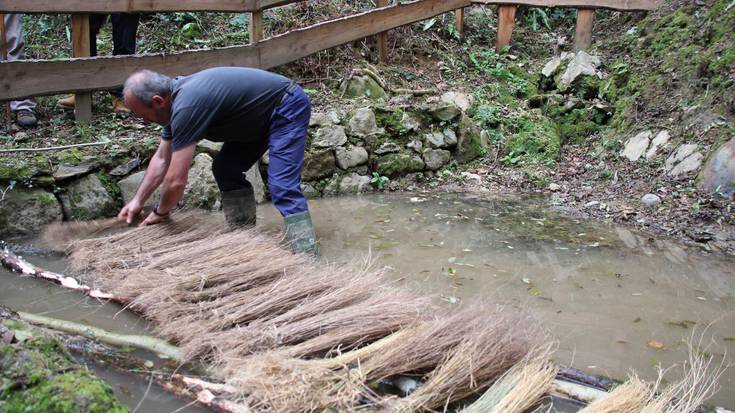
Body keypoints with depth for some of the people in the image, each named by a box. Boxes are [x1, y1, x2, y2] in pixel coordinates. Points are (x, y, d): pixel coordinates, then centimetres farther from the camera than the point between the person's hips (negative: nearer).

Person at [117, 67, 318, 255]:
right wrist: (137, 201, 15)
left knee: (282, 187, -22)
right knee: (225, 169, 8)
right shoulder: (176, 97, 2)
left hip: (287, 109, -10)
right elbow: (161, 159, 15)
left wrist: (160, 212, -5)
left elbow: (176, 180, -25)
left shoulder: (186, 106, -29)